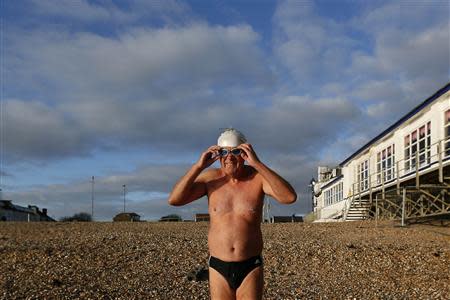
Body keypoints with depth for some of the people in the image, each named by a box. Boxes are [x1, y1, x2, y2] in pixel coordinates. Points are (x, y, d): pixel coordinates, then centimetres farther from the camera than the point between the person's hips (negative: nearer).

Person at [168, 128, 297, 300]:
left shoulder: (259, 176, -9)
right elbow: (174, 200, -12)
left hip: (250, 268, -1)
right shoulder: (210, 178, -4)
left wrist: (257, 163, -30)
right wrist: (199, 166, -19)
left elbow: (290, 197, -27)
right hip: (219, 268, 2)